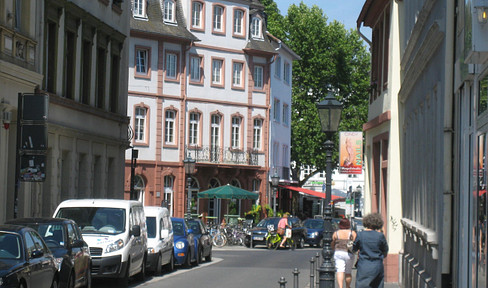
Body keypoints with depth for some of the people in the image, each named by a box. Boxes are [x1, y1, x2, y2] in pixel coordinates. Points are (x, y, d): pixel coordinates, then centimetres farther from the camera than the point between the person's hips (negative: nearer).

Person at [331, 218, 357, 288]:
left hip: (338, 253, 0)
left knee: (340, 271, -8)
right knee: (348, 272, 14)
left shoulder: (336, 233, 5)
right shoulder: (352, 233, 2)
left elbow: (332, 245, 11)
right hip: (349, 254, 0)